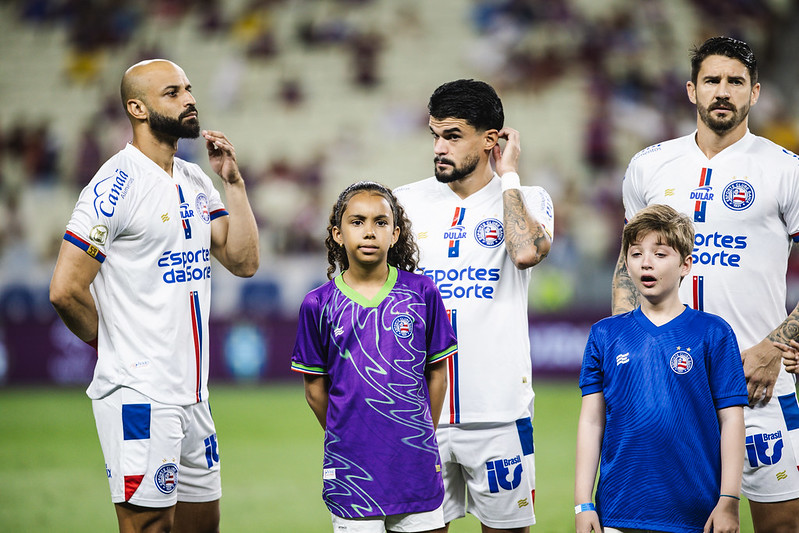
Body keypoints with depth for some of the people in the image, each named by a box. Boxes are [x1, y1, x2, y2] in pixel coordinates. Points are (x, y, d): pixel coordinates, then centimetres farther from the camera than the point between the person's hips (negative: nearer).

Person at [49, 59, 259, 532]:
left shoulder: (195, 182, 14)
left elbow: (244, 261, 9)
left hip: (192, 394, 9)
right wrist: (116, 345, -2)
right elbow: (66, 289, -16)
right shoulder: (117, 185, -13)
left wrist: (233, 181, 3)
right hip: (139, 397, -9)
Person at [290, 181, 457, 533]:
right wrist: (343, 439, 8)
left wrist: (422, 435, 9)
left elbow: (437, 372, 9)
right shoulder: (319, 305, 0)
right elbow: (315, 390, 7)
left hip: (415, 465, 1)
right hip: (352, 468, -1)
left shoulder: (421, 293, 2)